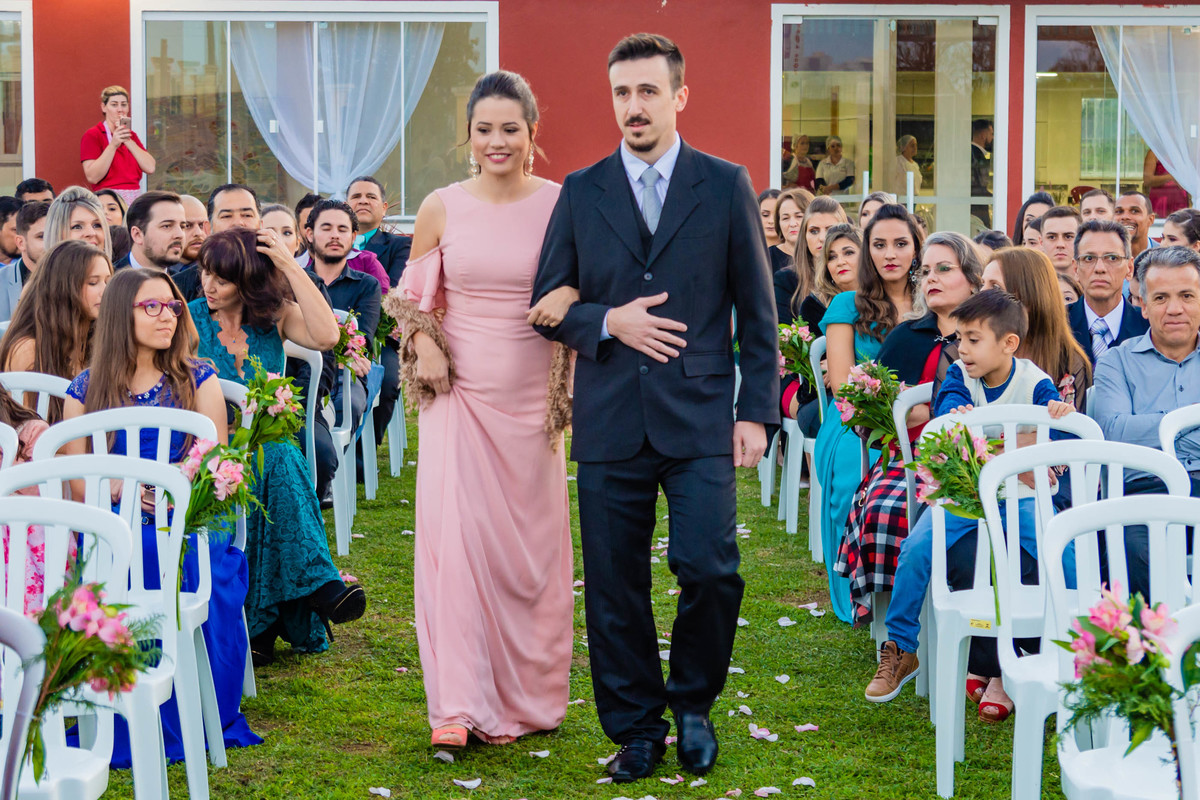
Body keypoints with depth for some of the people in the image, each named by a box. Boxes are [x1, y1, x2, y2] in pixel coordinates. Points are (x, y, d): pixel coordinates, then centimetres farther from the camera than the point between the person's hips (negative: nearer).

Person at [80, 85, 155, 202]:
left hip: (134, 200, 5)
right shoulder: (92, 135, 1)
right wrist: (113, 145, -15)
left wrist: (127, 140, -4)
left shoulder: (131, 136, 18)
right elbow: (92, 177, -12)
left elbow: (150, 168, 2)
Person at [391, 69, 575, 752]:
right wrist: (424, 344, -5)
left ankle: (525, 698, 20)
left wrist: (571, 293, -16)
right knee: (455, 533, -9)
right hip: (458, 388, 0)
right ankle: (460, 704, -4)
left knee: (530, 539, 6)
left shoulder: (562, 204, -2)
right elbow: (415, 294, 13)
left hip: (530, 394, 0)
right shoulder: (442, 209, 2)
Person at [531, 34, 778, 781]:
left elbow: (757, 310, 5)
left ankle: (693, 702, 16)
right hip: (610, 421, 2)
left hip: (700, 418, -2)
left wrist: (757, 411, -2)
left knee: (710, 570, -11)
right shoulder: (581, 191, 8)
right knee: (615, 586, 5)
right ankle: (636, 729, 21)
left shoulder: (727, 186, 4)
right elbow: (546, 302, 10)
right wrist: (608, 322, -10)